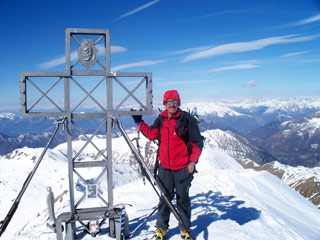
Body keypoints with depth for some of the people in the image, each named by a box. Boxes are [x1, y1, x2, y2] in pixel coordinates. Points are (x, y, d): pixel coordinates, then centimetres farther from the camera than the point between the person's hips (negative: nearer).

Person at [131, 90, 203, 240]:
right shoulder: (161, 120, 4)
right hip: (165, 167, 3)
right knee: (165, 198, 11)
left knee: (183, 199, 10)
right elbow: (151, 135, 14)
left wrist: (193, 162, -11)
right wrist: (139, 122, 8)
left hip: (183, 168, -3)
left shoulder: (187, 119, -9)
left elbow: (197, 143, -6)